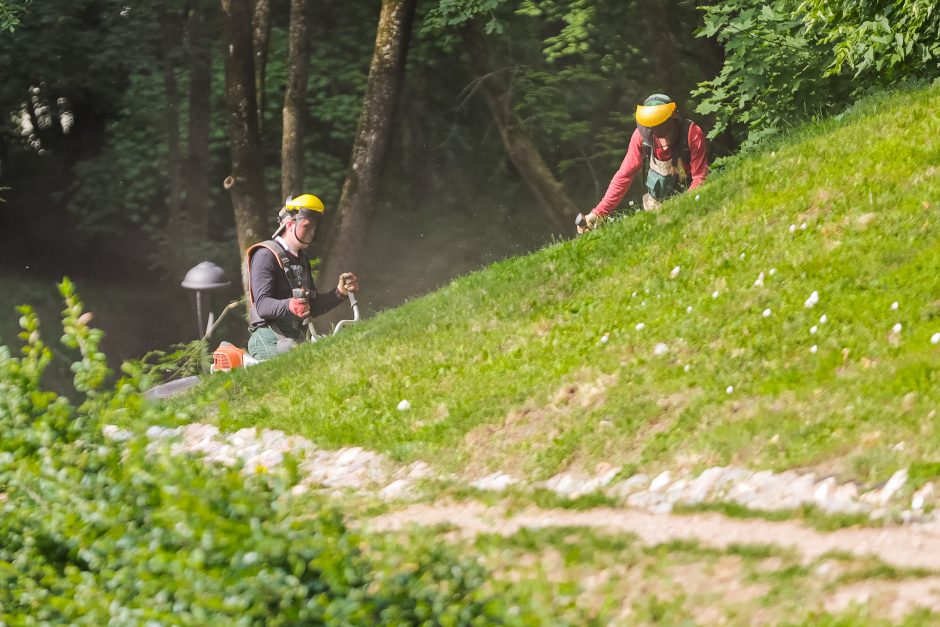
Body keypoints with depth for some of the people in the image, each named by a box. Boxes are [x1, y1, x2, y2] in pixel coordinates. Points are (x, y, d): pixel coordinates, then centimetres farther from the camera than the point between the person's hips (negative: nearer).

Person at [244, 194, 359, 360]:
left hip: (296, 340, 9)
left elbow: (313, 306, 26)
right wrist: (288, 306, -36)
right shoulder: (266, 255, -5)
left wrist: (340, 292, 11)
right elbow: (262, 304, -16)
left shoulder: (302, 260, 25)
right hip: (269, 340, -9)